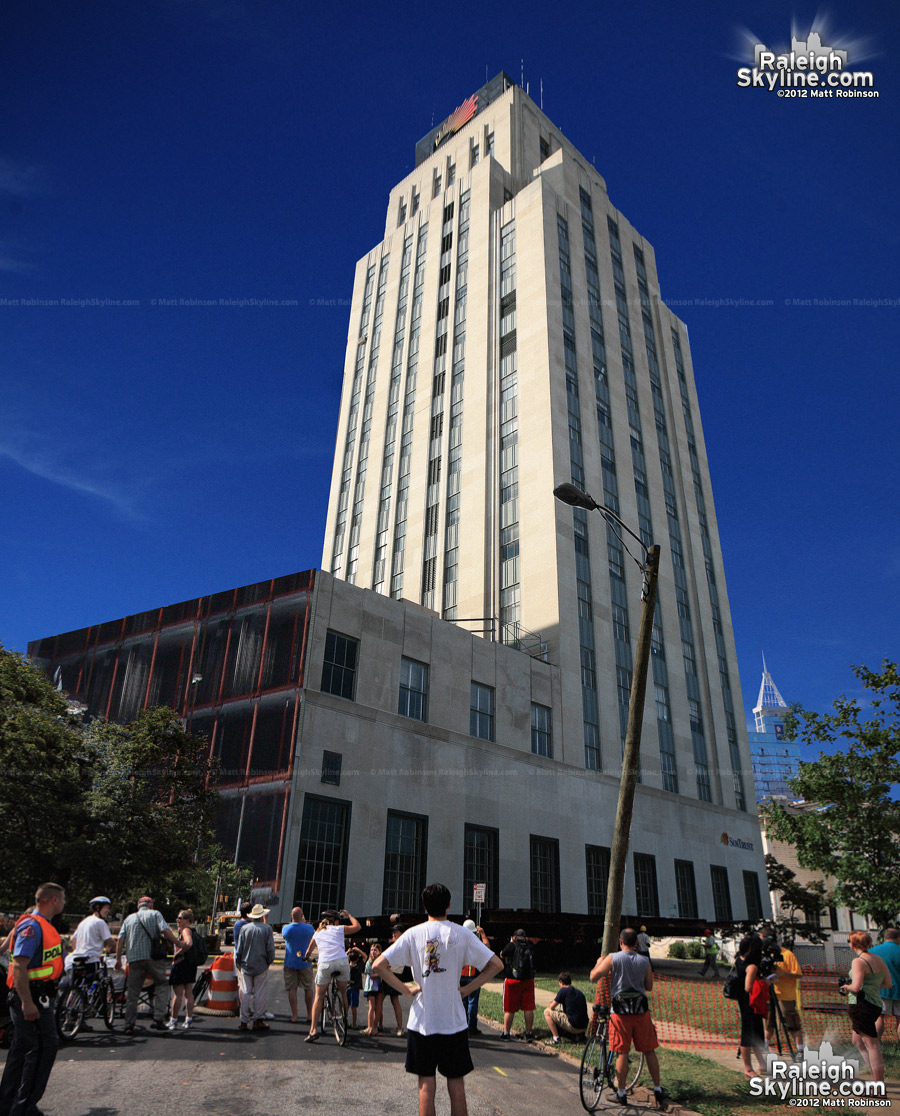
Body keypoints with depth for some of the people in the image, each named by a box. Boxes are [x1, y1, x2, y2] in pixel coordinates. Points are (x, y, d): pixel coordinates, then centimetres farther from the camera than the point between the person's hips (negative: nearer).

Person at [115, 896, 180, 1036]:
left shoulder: (129, 918, 17)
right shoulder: (155, 914, 6)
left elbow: (120, 940, 7)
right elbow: (165, 931, -9)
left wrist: (118, 959, 12)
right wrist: (178, 943, -1)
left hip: (134, 959, 3)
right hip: (154, 957, -3)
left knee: (132, 993, 11)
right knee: (162, 985, 9)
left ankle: (129, 1025, 8)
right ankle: (158, 1019, -1)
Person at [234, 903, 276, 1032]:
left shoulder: (244, 928, 0)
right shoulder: (267, 928, -4)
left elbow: (239, 948, 3)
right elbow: (270, 949, -4)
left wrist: (238, 962, 15)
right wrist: (270, 961, 10)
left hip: (246, 966, 2)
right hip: (261, 966, -2)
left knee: (245, 993, 8)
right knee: (260, 994, 6)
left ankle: (244, 1021, 10)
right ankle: (258, 1020, 8)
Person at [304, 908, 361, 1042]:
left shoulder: (317, 933, 22)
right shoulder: (339, 929, 14)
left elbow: (309, 950, 35)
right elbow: (357, 926, 23)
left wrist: (306, 958, 56)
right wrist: (348, 915, 34)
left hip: (324, 964, 1)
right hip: (342, 962, -1)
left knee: (319, 997, 10)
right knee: (343, 992, 19)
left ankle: (313, 1030, 3)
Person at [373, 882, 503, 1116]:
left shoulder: (413, 934, -5)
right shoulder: (461, 934, -5)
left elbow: (379, 965, -8)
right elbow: (496, 964, -5)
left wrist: (406, 989, -4)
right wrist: (467, 988, -1)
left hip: (422, 1022, 0)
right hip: (454, 1021, 0)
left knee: (426, 1086, 10)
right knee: (457, 1086, 13)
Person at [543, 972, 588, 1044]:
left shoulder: (563, 990, -4)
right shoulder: (579, 991, 15)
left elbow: (551, 1007, 0)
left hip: (573, 1026, -7)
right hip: (584, 1027, 7)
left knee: (547, 1012, 2)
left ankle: (556, 1038, -5)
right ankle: (580, 1034, 17)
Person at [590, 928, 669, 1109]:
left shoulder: (613, 958, -8)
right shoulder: (645, 961, 1)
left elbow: (594, 976, -10)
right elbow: (649, 986, 10)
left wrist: (599, 963, 9)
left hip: (621, 1011, -2)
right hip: (641, 1009, 2)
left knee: (622, 1053, 5)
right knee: (649, 1051, 13)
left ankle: (621, 1093, 12)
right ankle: (658, 1091, 18)